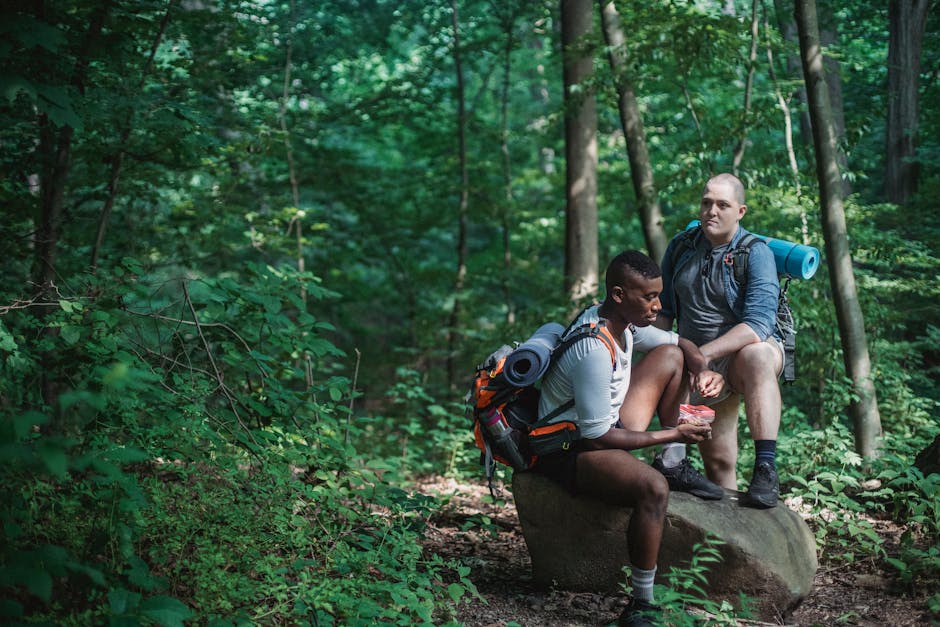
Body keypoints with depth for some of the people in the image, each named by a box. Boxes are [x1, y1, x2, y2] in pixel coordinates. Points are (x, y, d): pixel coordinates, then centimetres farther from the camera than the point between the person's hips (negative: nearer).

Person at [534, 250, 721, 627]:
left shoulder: (625, 321, -2)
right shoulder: (594, 351, -31)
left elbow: (681, 344, 15)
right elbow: (598, 437, -28)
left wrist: (703, 371, -9)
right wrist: (674, 434, -21)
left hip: (608, 424, 10)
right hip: (569, 449, -10)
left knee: (669, 356, 11)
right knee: (653, 488, -37)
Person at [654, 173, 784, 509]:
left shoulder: (756, 253, -13)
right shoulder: (680, 247, 3)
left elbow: (758, 324, -25)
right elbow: (662, 311, 11)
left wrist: (705, 354, -35)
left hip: (751, 347, -5)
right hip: (703, 366, 5)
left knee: (756, 357, -41)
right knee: (718, 462, 3)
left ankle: (766, 470, -47)